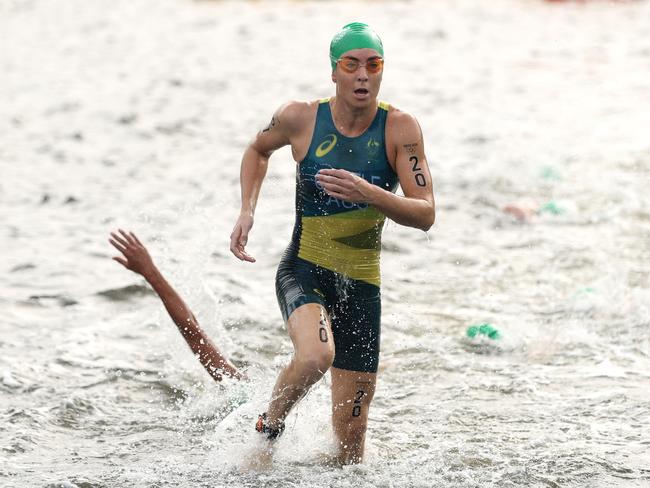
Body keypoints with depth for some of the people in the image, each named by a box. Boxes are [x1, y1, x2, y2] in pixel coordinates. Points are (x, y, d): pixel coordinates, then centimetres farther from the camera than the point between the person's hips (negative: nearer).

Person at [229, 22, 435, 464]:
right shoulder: (300, 118, -7)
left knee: (351, 439, 3)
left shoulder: (400, 128, -9)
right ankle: (270, 428, -5)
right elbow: (258, 149, 17)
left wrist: (369, 194, -31)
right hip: (304, 270, -1)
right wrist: (247, 211, 3)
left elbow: (425, 215, -14)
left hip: (362, 284, 1)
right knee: (315, 355, -34)